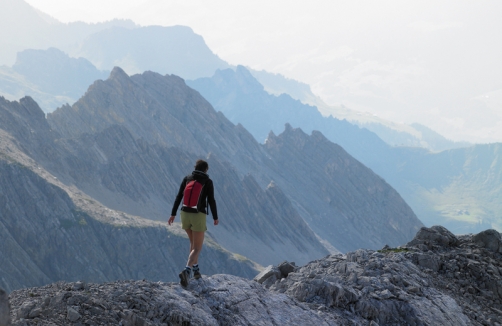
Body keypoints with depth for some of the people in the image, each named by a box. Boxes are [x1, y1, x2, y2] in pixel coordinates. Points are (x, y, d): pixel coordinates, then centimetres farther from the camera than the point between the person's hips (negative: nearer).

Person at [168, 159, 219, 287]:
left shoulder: (187, 179, 4)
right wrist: (215, 217, 6)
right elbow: (211, 201, -7)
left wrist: (173, 214, 7)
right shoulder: (208, 182, -6)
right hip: (198, 216, -4)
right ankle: (186, 271, -26)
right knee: (197, 248, -2)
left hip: (185, 214, 4)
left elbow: (179, 197, 2)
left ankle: (196, 269, 29)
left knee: (193, 242, 27)